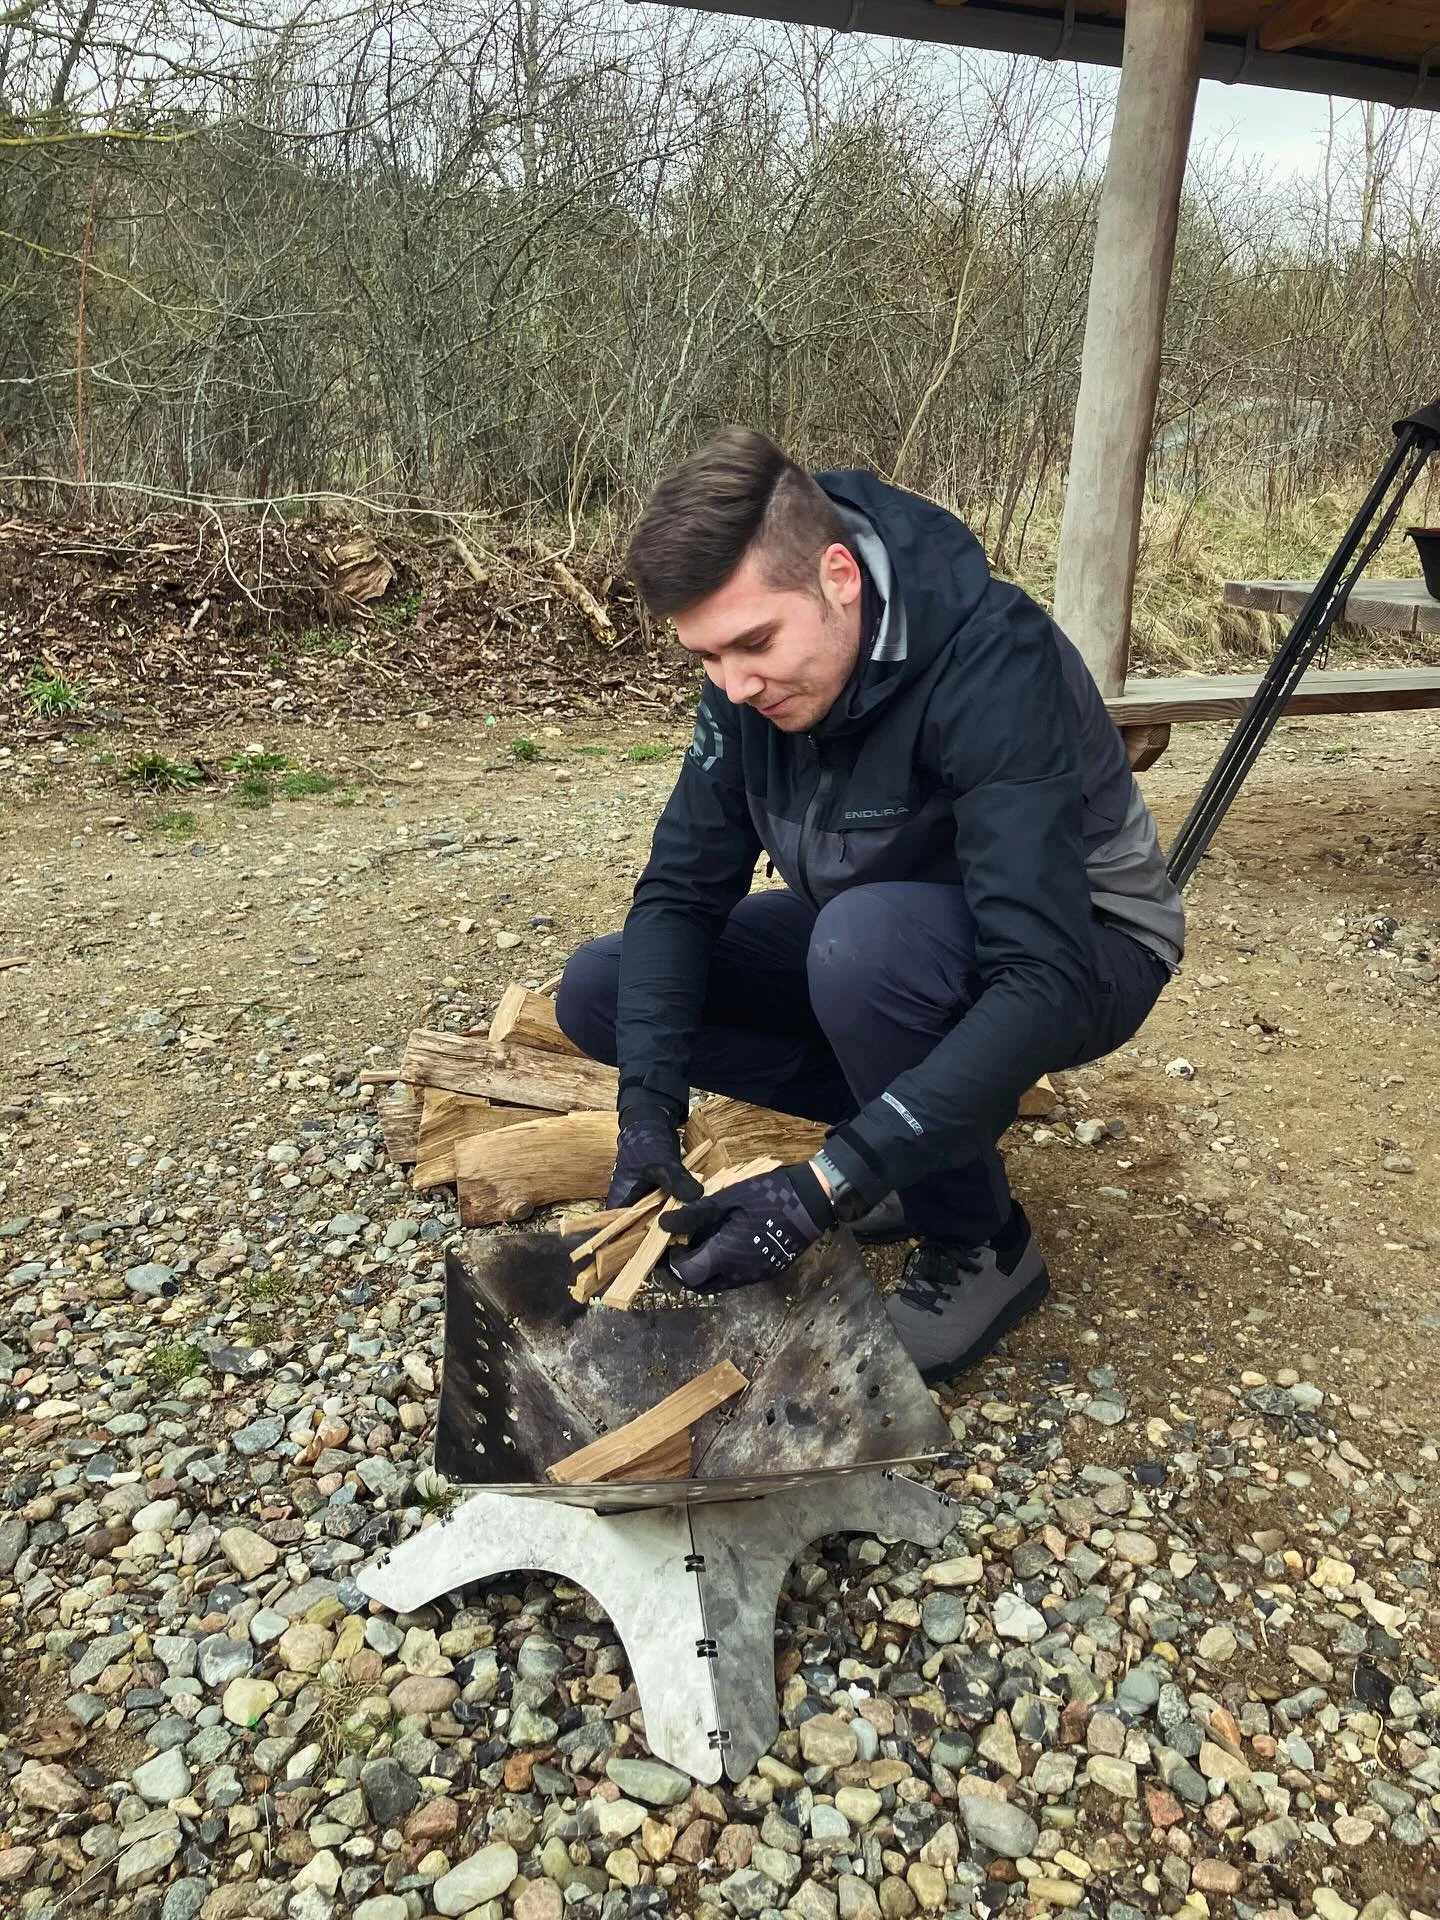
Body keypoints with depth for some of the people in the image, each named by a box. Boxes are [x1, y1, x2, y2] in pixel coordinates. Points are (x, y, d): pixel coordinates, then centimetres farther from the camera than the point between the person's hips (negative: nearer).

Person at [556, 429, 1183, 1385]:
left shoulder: (996, 663, -33)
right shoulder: (754, 673, -12)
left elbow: (1044, 983, -39)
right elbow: (681, 890, -11)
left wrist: (826, 1190, -42)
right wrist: (650, 1109, -25)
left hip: (1078, 954, -6)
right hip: (878, 932, 7)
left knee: (866, 939, -39)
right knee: (599, 990, -6)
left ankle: (982, 1246, -12)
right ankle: (933, 1135, 1)